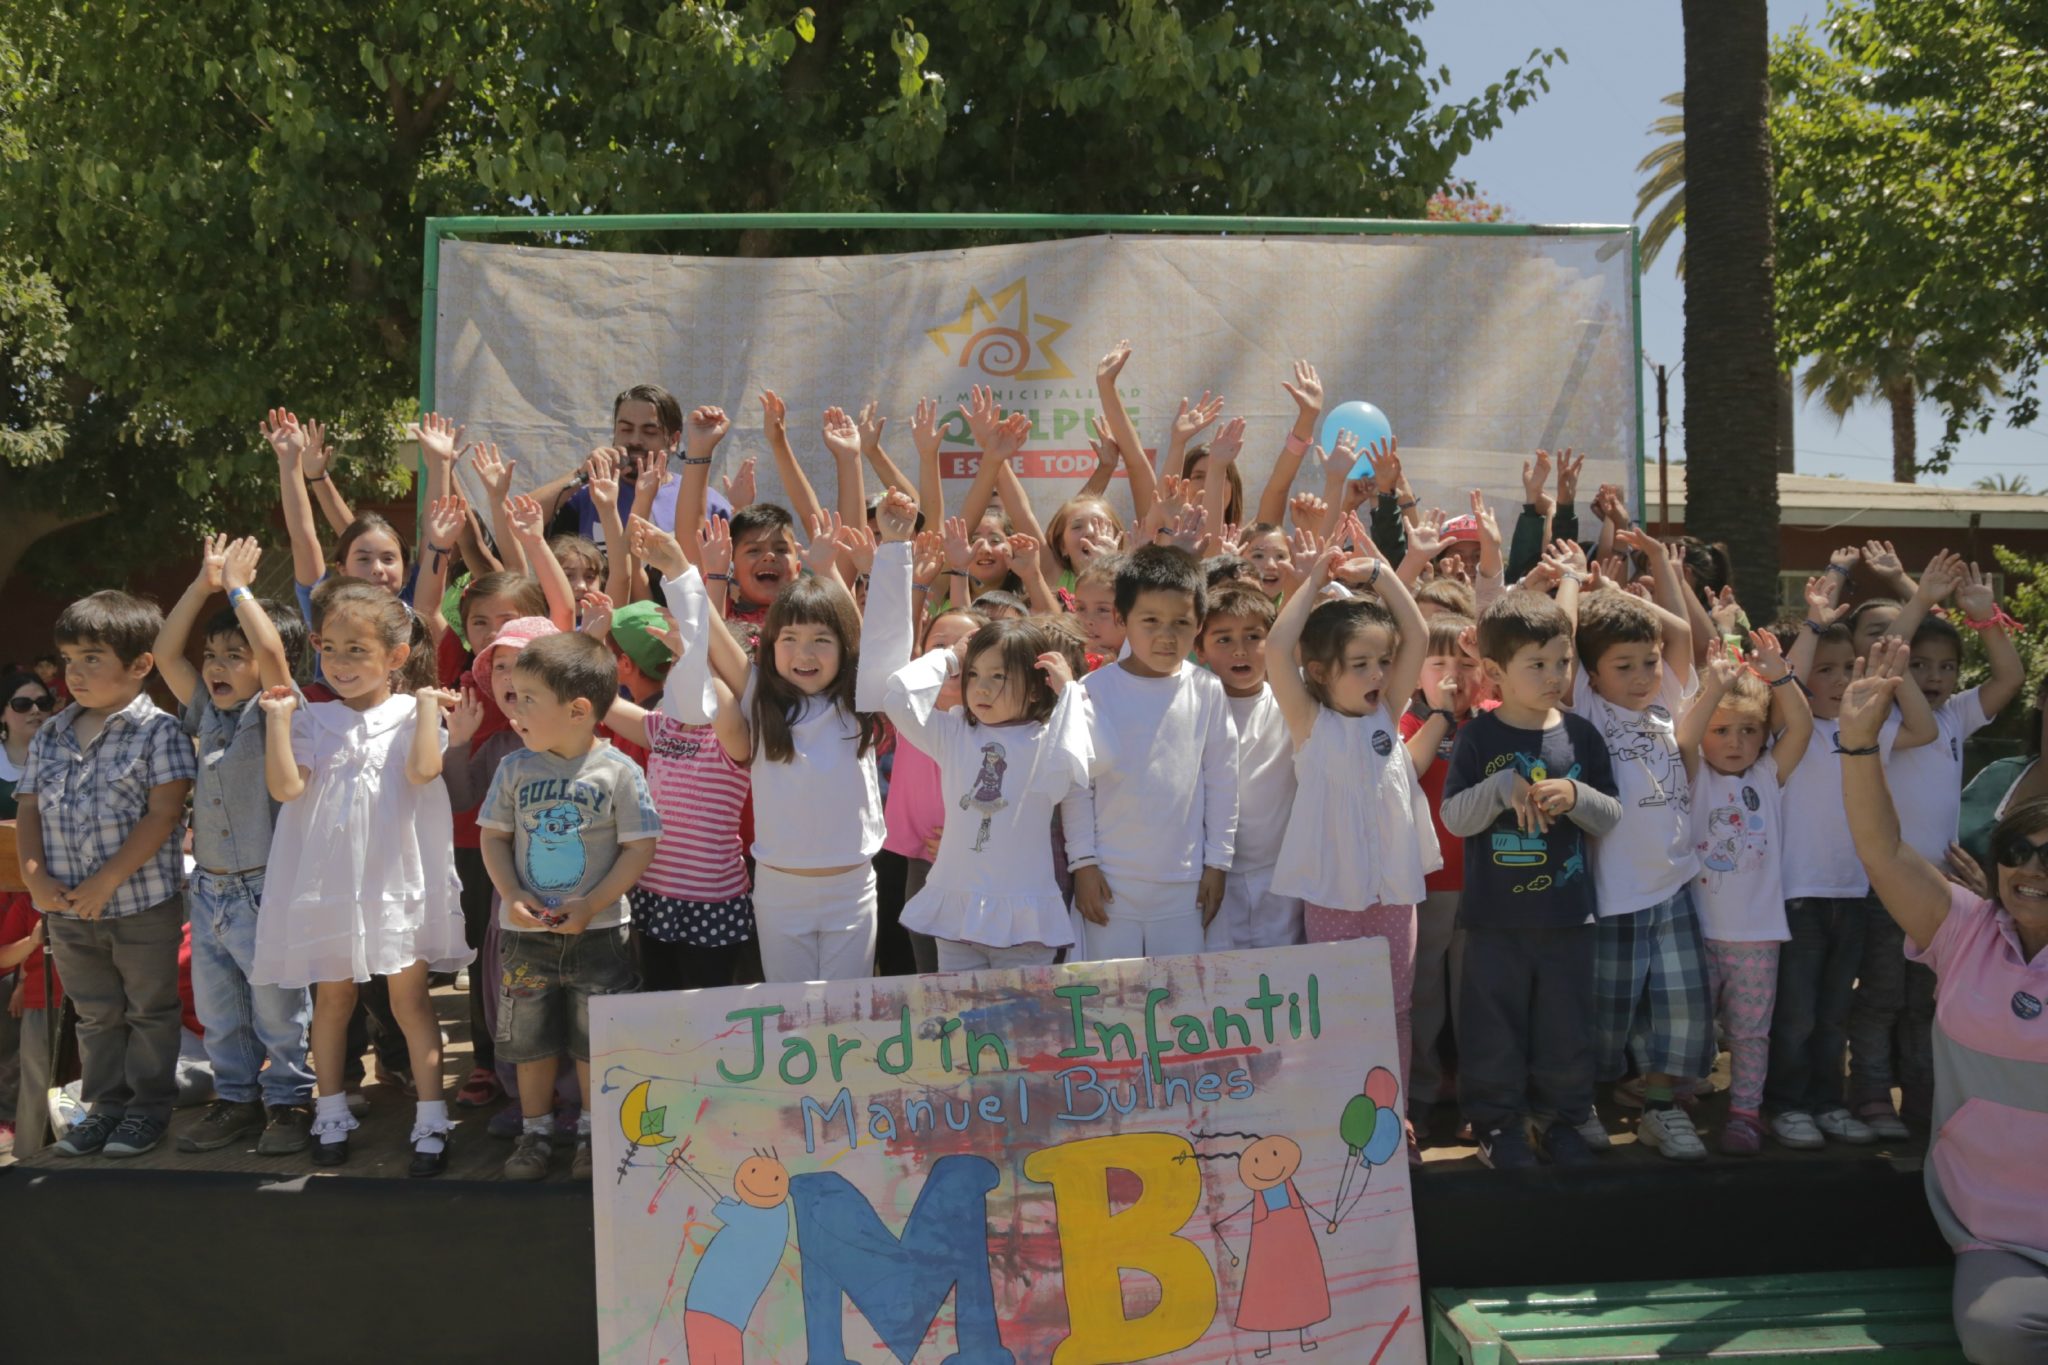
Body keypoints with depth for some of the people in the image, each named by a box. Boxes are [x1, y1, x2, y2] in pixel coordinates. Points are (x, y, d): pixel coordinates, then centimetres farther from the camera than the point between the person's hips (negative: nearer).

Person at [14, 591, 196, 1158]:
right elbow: (28, 811, 8)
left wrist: (107, 882, -20)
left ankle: (150, 1102, 22)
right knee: (95, 1013, 17)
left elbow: (162, 815, -18)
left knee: (150, 1009, 9)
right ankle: (106, 1102, 29)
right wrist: (35, 878, -7)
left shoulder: (158, 732, -12)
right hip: (66, 908, 6)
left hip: (143, 903, -6)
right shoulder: (49, 736, 7)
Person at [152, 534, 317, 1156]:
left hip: (264, 890, -7)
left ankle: (289, 1101, 16)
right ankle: (236, 1098, 28)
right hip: (208, 890, 7)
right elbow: (165, 654, 8)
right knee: (217, 1012, 15)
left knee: (278, 1011, 3)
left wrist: (237, 588, -14)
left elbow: (272, 650, -26)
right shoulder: (208, 715, 9)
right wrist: (203, 584, 3)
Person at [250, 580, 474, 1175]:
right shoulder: (313, 720, 5)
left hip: (396, 879, -3)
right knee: (331, 997, 14)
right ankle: (331, 1114, 27)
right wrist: (278, 719, -10)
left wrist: (428, 704, -16)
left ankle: (431, 1121, 7)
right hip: (326, 881, 3)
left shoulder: (411, 714, -2)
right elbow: (285, 786, -8)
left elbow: (423, 770, -20)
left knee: (409, 998, 1)